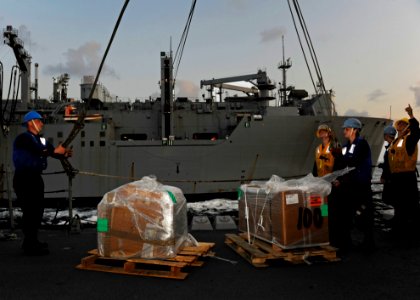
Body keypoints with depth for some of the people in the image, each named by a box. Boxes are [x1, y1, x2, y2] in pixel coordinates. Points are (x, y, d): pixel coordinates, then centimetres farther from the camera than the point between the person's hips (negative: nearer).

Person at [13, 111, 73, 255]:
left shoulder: (41, 140, 14)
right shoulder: (23, 138, -10)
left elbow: (53, 151, 5)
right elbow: (37, 150, -27)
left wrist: (64, 154, -14)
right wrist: (54, 151, -28)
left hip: (35, 177, 9)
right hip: (24, 178, -9)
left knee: (37, 210, 13)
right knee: (30, 210, -8)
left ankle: (33, 241, 25)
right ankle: (30, 245, -1)